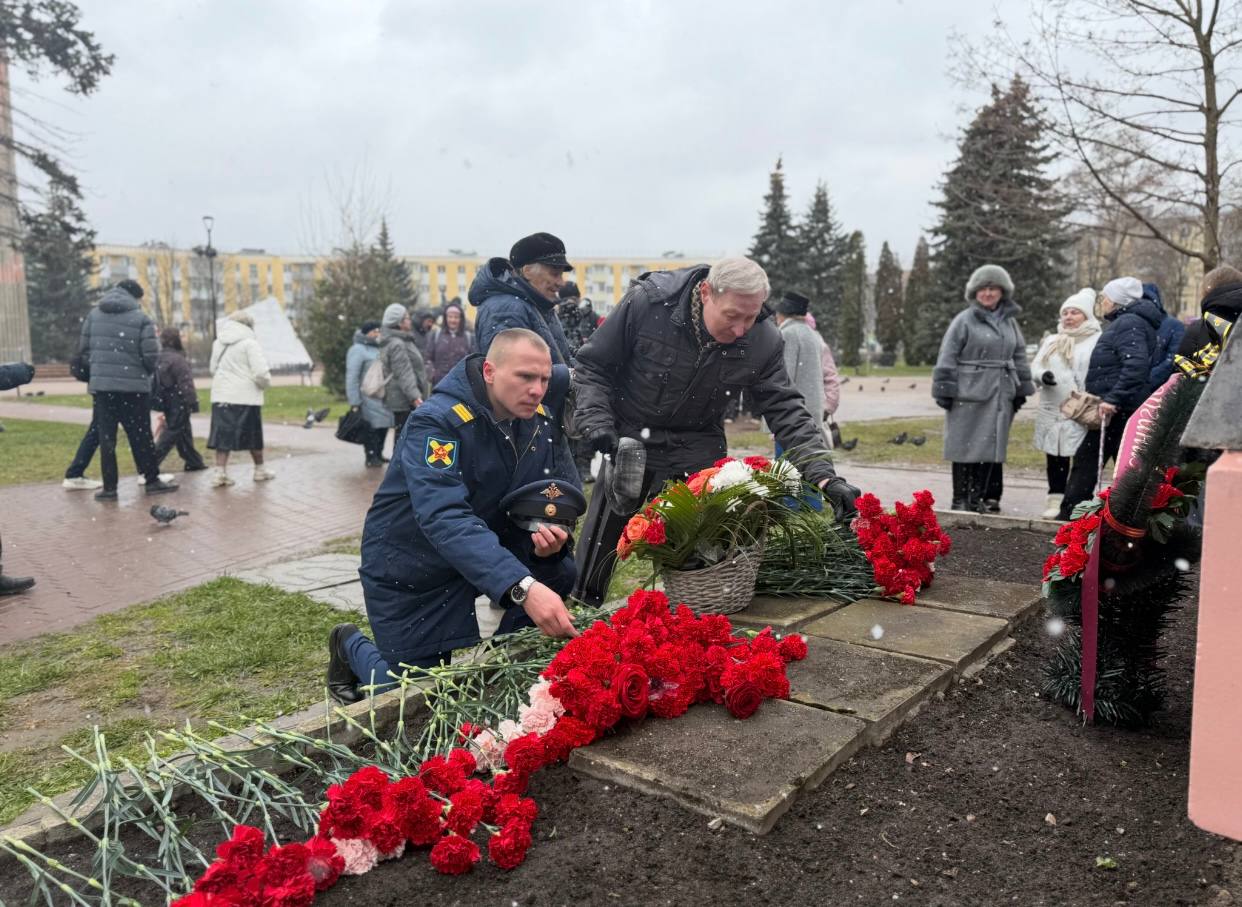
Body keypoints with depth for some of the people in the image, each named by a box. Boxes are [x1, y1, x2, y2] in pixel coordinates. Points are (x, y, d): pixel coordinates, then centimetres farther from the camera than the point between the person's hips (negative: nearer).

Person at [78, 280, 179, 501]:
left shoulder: (94, 314, 7)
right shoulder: (141, 318, -5)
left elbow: (83, 348, 8)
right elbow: (151, 355, -11)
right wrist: (148, 372, 9)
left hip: (101, 384, 3)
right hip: (134, 385, -3)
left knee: (106, 437, 6)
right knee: (141, 436, 7)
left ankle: (109, 486, 7)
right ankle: (152, 480, 13)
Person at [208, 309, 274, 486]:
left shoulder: (218, 343, 10)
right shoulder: (250, 343, -10)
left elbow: (213, 369, 15)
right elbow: (261, 372, -17)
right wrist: (266, 382, 2)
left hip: (221, 395, 5)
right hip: (246, 397, -5)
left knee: (223, 434, 5)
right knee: (253, 434, 10)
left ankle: (220, 472, -4)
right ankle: (260, 469, 22)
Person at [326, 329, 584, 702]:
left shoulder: (538, 418, -9)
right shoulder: (435, 423, -29)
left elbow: (535, 499, 2)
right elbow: (446, 519, -43)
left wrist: (546, 534, -23)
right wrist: (523, 588, -55)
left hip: (487, 548, 6)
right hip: (412, 571, -5)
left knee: (560, 570, -18)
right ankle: (351, 646, 33)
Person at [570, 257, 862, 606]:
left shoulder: (764, 340, -15)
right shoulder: (647, 302, -22)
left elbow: (786, 410, -11)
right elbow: (594, 366, -9)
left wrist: (824, 476, -21)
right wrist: (595, 420, -23)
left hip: (695, 454, 1)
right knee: (594, 558, 4)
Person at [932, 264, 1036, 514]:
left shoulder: (1009, 321, 14)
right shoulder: (964, 320, -3)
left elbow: (1019, 357, 19)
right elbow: (947, 357, -7)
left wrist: (1021, 391, 15)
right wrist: (944, 391, -11)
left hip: (1000, 395, 5)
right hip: (969, 394, -5)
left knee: (991, 446, 6)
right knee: (965, 446, -1)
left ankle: (981, 498, 14)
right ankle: (961, 500, 7)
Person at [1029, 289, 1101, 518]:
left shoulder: (1097, 341, -1)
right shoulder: (1052, 340, 17)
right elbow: (1035, 366, 13)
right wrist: (1042, 375, -11)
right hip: (1052, 410, 5)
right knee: (1055, 457, 8)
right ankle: (1055, 499, 15)